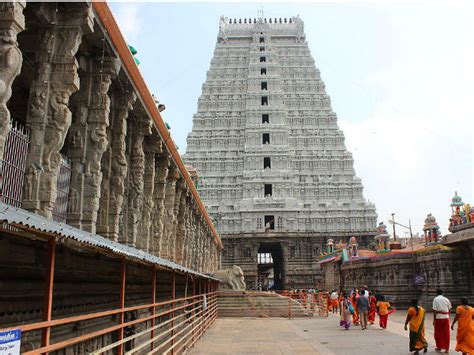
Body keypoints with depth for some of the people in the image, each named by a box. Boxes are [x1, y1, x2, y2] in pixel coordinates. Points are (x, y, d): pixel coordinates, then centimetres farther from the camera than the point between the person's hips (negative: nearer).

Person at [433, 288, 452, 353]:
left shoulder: (436, 299, -6)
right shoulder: (446, 299, 5)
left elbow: (434, 310, -10)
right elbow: (449, 309, 6)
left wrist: (434, 319, -5)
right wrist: (448, 318, 17)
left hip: (438, 318, -3)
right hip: (446, 317, 3)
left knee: (438, 333, 10)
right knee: (446, 333, 9)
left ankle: (439, 347, 18)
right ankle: (446, 348, 12)